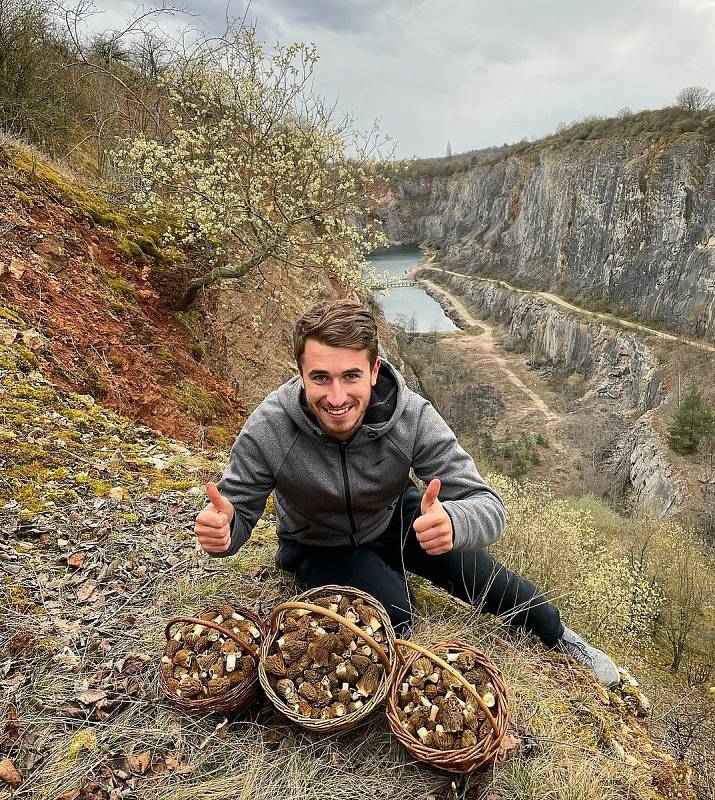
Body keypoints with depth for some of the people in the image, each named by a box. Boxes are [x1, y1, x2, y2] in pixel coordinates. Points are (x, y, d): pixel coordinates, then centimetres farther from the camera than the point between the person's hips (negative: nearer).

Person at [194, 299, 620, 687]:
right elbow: (237, 511, -20)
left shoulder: (412, 416, -32)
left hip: (395, 516, 2)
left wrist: (451, 521, -55)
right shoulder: (268, 430, -34)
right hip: (319, 545, -1)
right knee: (394, 611, -26)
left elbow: (488, 505, -31)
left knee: (480, 577, -1)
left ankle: (564, 640, 32)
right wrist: (221, 528, -46)